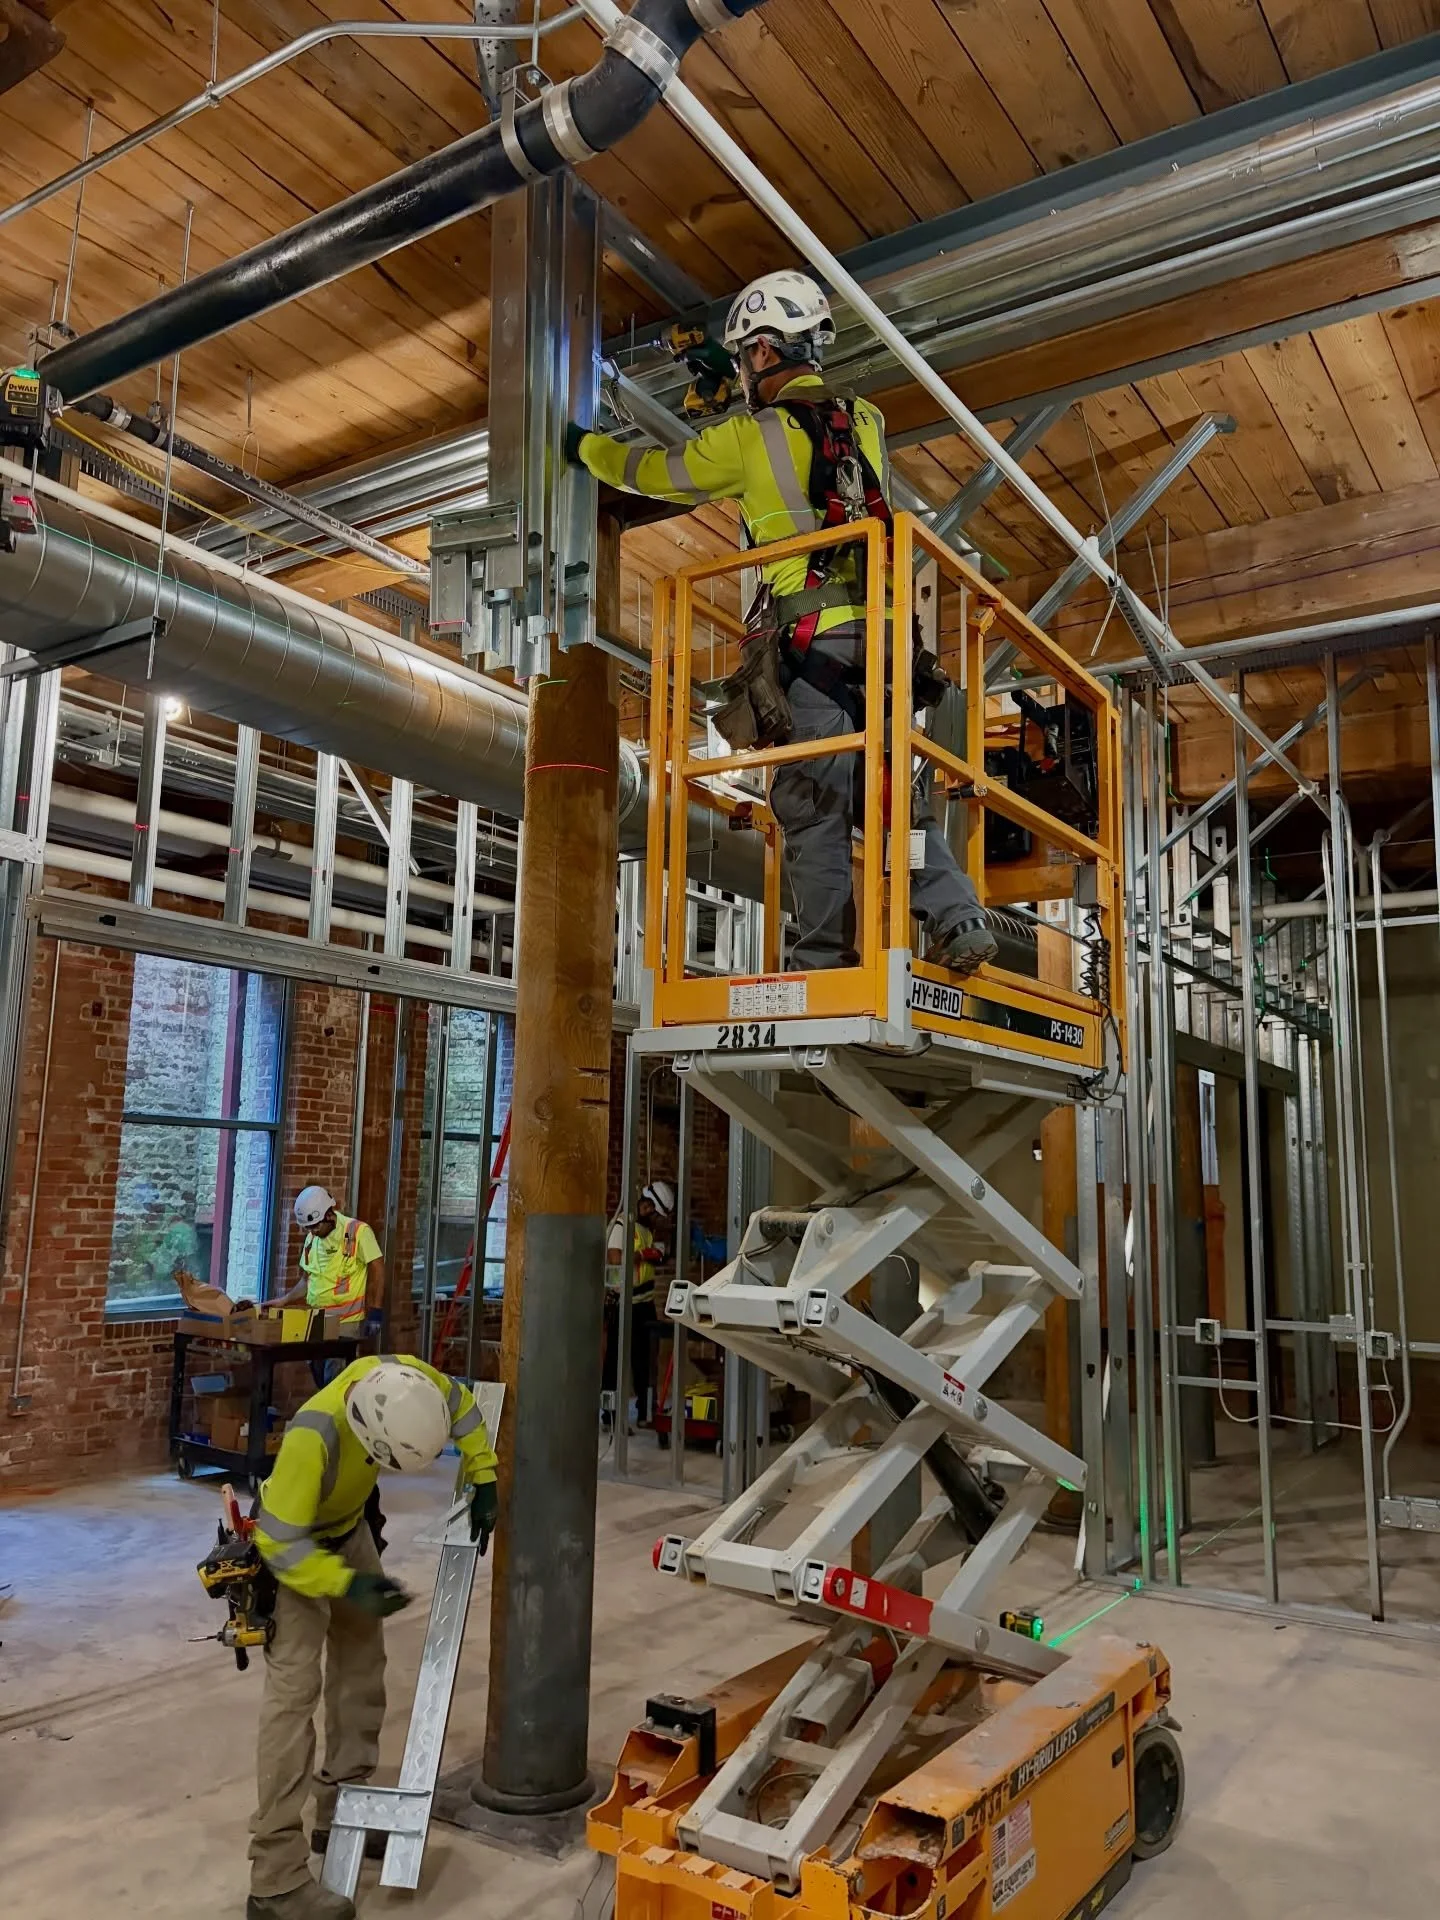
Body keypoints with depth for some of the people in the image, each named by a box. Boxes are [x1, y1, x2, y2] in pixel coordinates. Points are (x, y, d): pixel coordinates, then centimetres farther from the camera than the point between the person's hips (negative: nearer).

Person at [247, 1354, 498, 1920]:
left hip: (348, 1528, 7)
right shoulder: (313, 1437, -43)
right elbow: (281, 1544, -33)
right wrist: (349, 1585, -35)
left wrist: (483, 1480, -7)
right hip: (291, 1546, -7)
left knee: (363, 1663, 14)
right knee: (295, 1690, -12)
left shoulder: (400, 1378, -27)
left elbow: (459, 1405, -4)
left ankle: (342, 1812, 29)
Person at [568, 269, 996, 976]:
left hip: (811, 634, -5)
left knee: (813, 803, -3)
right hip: (880, 629, 5)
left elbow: (658, 473, 16)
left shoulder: (749, 437, 1)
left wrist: (586, 446, 34)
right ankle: (960, 921, -1)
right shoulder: (867, 420, 16)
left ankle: (824, 958, -4)